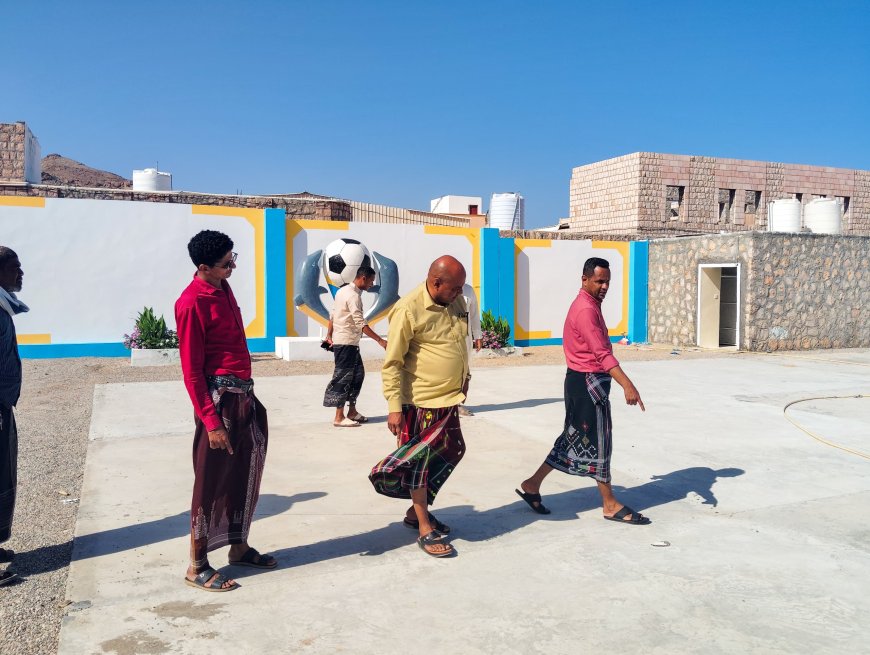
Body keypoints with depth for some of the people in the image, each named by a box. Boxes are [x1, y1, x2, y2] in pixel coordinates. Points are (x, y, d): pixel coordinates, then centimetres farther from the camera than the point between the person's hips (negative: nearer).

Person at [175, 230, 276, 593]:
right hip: (219, 397, -9)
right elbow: (192, 370, -16)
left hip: (243, 395, 9)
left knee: (244, 474, 16)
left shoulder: (222, 288, 11)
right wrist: (211, 421, -17)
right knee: (212, 481, 0)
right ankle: (197, 566, 12)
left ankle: (238, 546, 31)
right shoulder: (192, 302, -15)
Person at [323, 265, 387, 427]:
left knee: (357, 374, 14)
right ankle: (339, 417, 0)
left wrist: (329, 335, 21)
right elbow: (360, 323, -25)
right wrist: (380, 340, -26)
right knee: (343, 377, -5)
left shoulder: (343, 291, 11)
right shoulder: (353, 295, -19)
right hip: (346, 343, -10)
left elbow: (333, 315, 16)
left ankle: (352, 411, 21)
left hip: (349, 342, 10)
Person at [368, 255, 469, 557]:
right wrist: (394, 406, -18)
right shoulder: (408, 310, -19)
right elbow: (392, 363, -16)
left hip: (449, 398, 8)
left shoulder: (456, 302, 3)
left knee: (451, 452, 17)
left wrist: (464, 377, 21)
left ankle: (417, 511, 35)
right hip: (421, 402, -8)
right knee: (419, 461, 4)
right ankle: (425, 530, 16)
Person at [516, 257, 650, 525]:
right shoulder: (586, 310, -19)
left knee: (573, 439, 14)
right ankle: (611, 505, 13)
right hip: (587, 383, -10)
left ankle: (532, 485, 20)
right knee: (598, 443, 1)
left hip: (586, 382, 10)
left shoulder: (590, 306, 14)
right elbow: (602, 353, -29)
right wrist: (627, 385, -36)